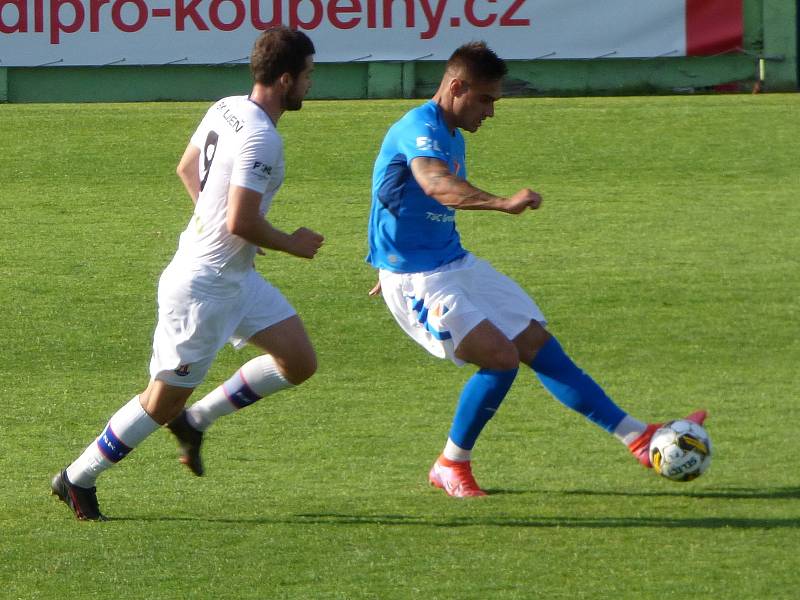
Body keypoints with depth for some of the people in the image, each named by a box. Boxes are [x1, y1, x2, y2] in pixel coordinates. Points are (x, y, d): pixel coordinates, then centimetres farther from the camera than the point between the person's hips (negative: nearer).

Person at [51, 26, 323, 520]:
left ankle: (196, 420, 19)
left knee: (299, 362, 7)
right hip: (203, 287, -10)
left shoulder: (226, 110, 4)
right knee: (164, 402, 1)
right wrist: (292, 244, -13)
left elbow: (187, 169, 19)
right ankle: (78, 479, 16)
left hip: (237, 277, 10)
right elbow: (241, 223, -28)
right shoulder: (261, 137, -25)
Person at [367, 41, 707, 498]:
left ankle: (639, 438, 7)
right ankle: (451, 466, -2)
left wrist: (394, 263, 40)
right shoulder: (418, 130, -20)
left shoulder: (450, 136, 14)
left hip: (455, 265, 10)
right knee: (501, 357, -20)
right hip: (417, 280, -10)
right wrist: (503, 204, -56)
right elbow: (436, 184, -42)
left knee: (539, 345, 6)